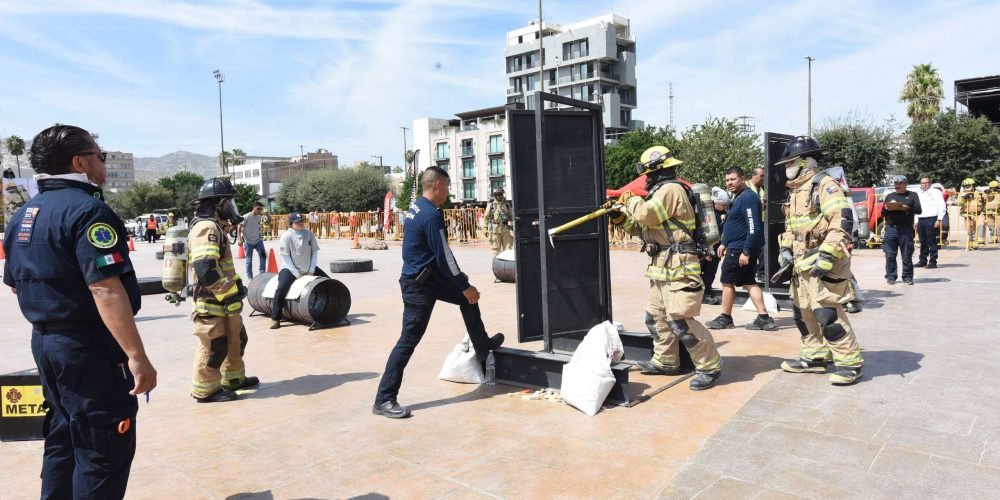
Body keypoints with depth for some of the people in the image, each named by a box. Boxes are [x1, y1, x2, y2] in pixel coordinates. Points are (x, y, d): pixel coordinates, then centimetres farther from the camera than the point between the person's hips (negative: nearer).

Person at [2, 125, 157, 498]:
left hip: (45, 341, 10)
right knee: (104, 451, 1)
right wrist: (136, 354, -28)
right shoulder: (87, 210, -18)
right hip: (90, 347, -9)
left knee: (62, 440, 21)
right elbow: (105, 290, -28)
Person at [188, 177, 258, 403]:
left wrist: (234, 288, 20)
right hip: (212, 303, -10)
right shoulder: (207, 228, -19)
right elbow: (205, 269, -29)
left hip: (222, 300, 10)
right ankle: (205, 390, 13)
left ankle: (233, 378, 34)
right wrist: (230, 294, -24)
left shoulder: (213, 226, 15)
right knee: (214, 347, 0)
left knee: (236, 339, 20)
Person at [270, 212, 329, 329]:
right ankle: (275, 319, -18)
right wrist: (296, 273, -17)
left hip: (308, 268, 5)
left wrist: (311, 270, -7)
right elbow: (285, 256, -14)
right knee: (282, 288, -27)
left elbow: (315, 251, 0)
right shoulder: (286, 236, -15)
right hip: (290, 268, -5)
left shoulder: (309, 234, -4)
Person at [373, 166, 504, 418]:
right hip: (419, 286, -10)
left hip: (425, 277, 10)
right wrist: (465, 286, -10)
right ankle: (384, 400, 2)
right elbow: (444, 256, -20)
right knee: (409, 340, -6)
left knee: (467, 298, 22)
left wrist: (460, 280, 21)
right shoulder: (431, 215, -22)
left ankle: (482, 346, 38)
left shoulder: (415, 207, 8)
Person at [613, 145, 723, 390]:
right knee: (656, 316, 17)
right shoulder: (662, 191, 21)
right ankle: (665, 361, 29)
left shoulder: (670, 189, -12)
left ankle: (710, 366, -1)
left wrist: (632, 201, -4)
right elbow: (642, 227, 25)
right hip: (662, 269, 11)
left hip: (678, 268, -11)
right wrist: (621, 217, 12)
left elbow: (647, 215, -23)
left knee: (680, 321, -12)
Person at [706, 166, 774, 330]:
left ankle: (725, 318, 13)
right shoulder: (738, 198, 15)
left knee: (727, 282, 1)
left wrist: (746, 251, -25)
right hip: (741, 248, 10)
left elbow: (753, 227, -23)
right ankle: (764, 318, 10)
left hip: (740, 249, -10)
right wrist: (725, 243, 22)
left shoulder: (747, 197, -17)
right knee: (749, 282, 10)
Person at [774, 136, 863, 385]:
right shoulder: (796, 191, 17)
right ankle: (815, 356, 27)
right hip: (802, 263, 10)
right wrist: (786, 251, 14)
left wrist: (827, 255, -26)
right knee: (802, 310, 14)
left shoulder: (824, 185, -12)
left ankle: (850, 362, 4)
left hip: (823, 262, -10)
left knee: (827, 313, -9)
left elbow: (843, 221, -22)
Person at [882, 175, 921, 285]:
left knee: (907, 254, 0)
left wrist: (906, 208, -16)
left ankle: (907, 277, 8)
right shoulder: (889, 196, 19)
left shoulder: (912, 195, 11)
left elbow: (918, 210, 0)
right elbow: (883, 213, 18)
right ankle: (891, 276, 6)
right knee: (890, 255, 0)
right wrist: (887, 208, -3)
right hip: (891, 228, 2)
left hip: (906, 229, -2)